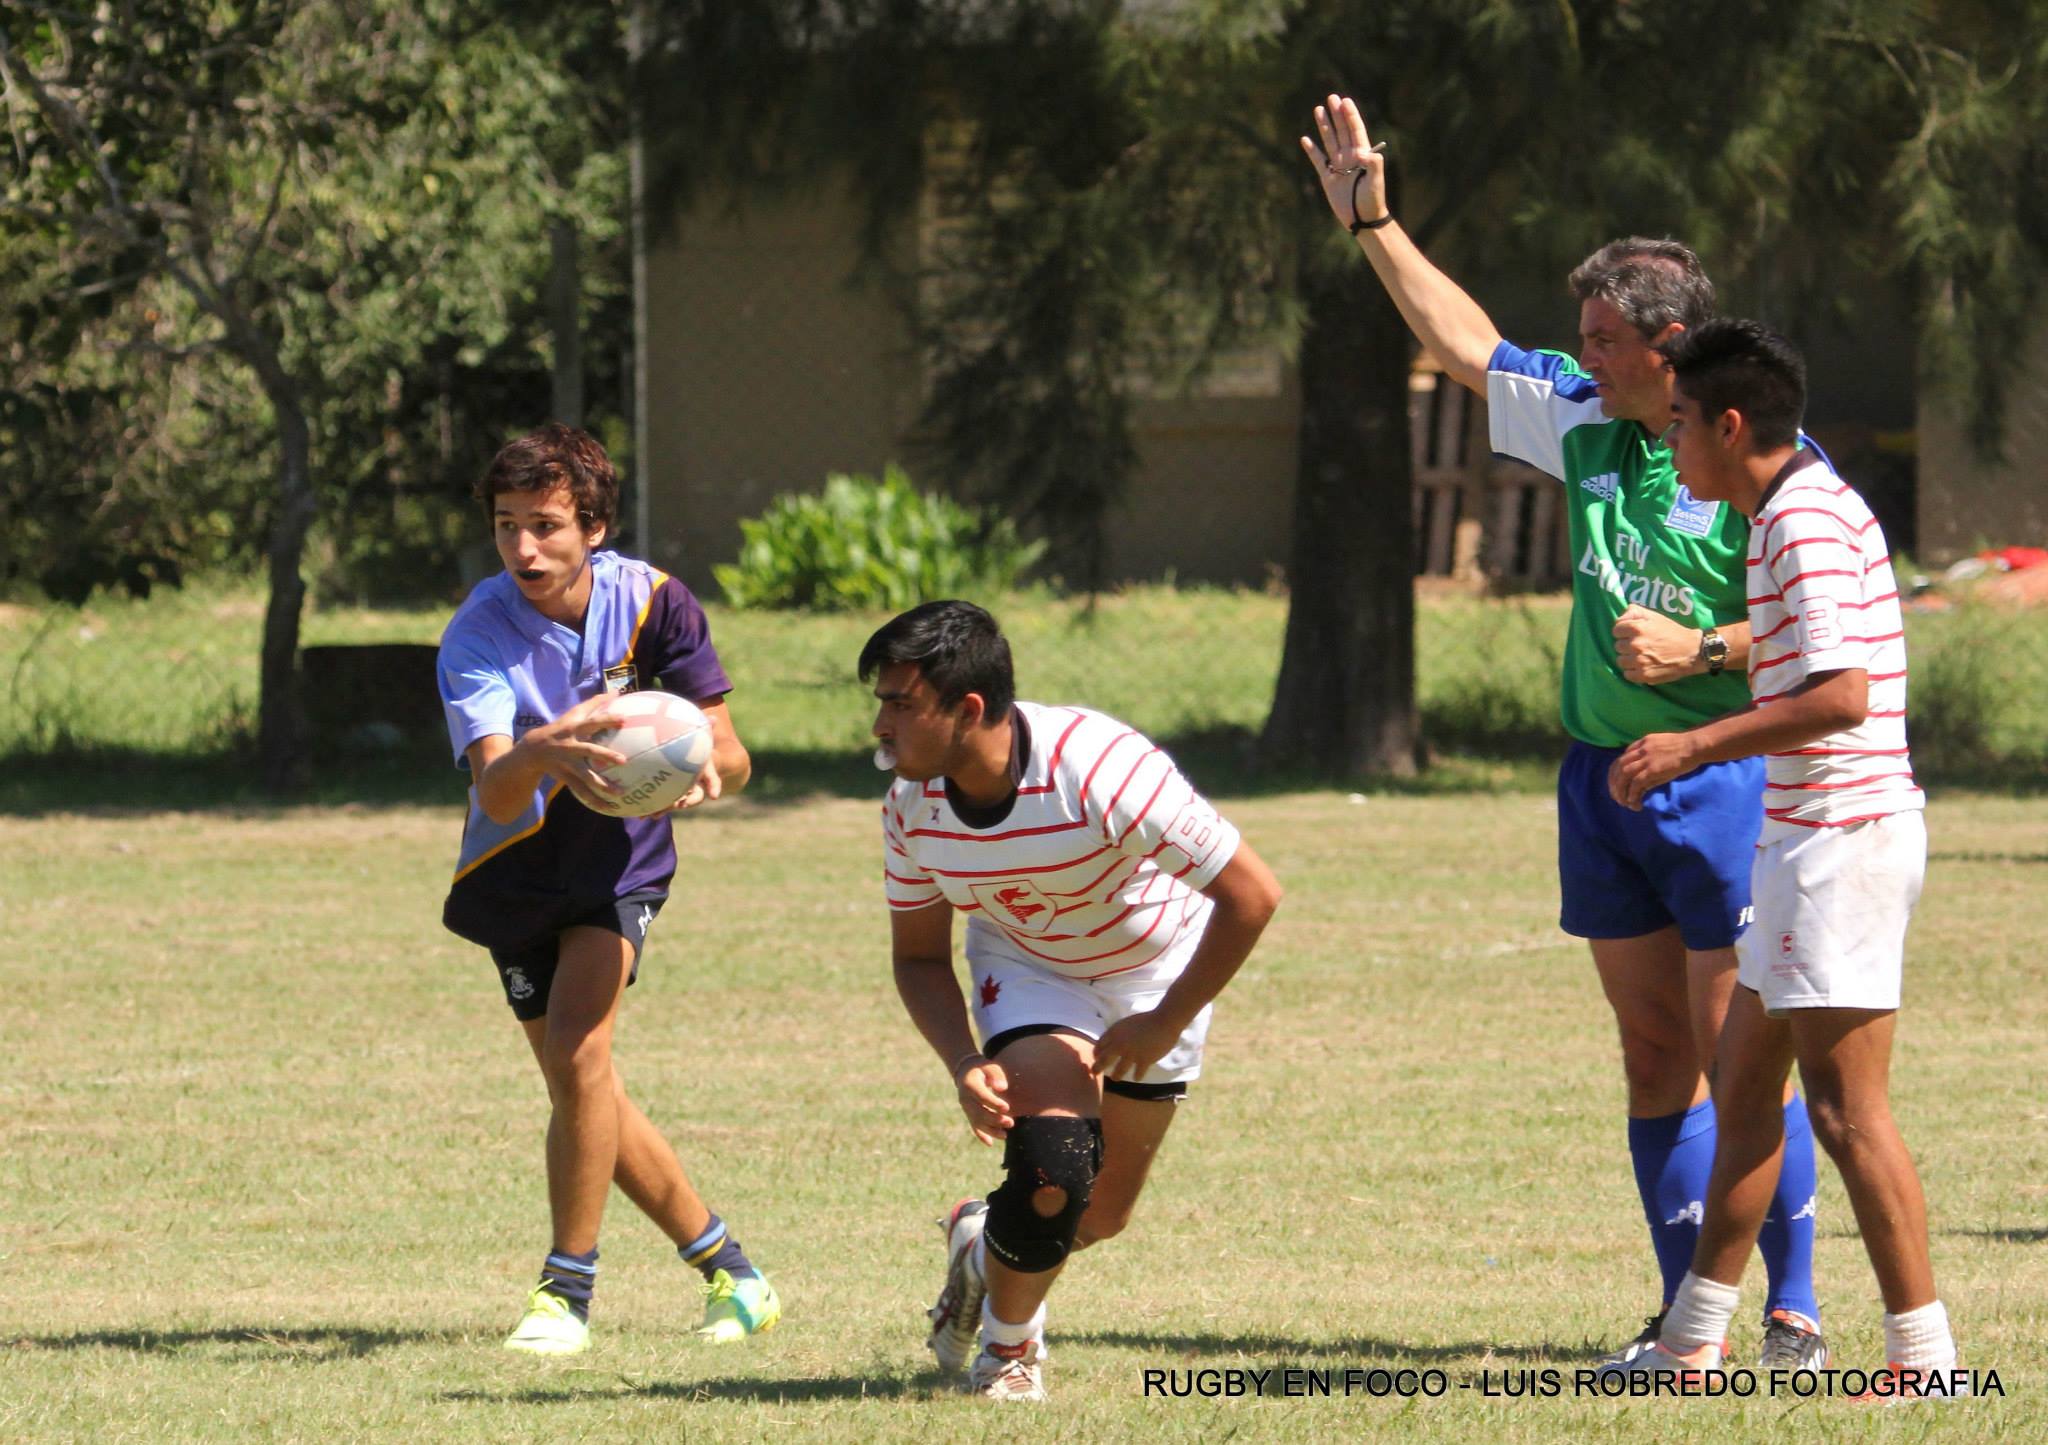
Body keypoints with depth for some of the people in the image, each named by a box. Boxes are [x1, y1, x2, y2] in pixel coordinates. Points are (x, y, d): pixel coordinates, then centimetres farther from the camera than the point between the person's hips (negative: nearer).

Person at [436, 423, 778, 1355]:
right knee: (589, 1101, 3)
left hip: (620, 856, -1)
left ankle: (567, 1293, -12)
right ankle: (731, 1272, 20)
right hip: (517, 870, 1)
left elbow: (732, 756, -10)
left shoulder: (653, 603, -15)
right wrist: (544, 753, -58)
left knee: (577, 1052, -22)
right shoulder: (478, 637, -22)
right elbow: (496, 791, -35)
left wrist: (704, 768, -35)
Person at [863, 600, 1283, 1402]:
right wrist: (965, 1065, -23)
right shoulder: (913, 804, -21)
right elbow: (919, 957, -5)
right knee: (1053, 1172, -22)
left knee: (1101, 1218, 5)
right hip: (1025, 970, 1)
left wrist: (1165, 1026, -23)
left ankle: (986, 1246, 39)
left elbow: (1251, 893, -31)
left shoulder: (1099, 771, -37)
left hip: (1153, 980, -1)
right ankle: (1007, 1339, 7)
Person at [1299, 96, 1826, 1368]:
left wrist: (1702, 650, -20)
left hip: (1724, 774, -7)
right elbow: (1469, 346, 22)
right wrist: (1374, 224, 22)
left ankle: (1794, 1312, -3)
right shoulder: (1584, 420, 10)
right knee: (1654, 1060, 7)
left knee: (1741, 1059, -8)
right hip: (1603, 775, 7)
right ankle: (1685, 1313, 11)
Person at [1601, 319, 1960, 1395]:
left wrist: (1695, 746, -22)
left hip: (1844, 839, -11)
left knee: (1846, 1107, -8)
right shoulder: (1803, 509, 14)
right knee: (1744, 1080, 15)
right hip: (1809, 838, 11)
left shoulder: (1805, 525, -17)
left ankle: (1922, 1352, -6)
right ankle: (1694, 1340, 21)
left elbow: (1844, 695, -25)